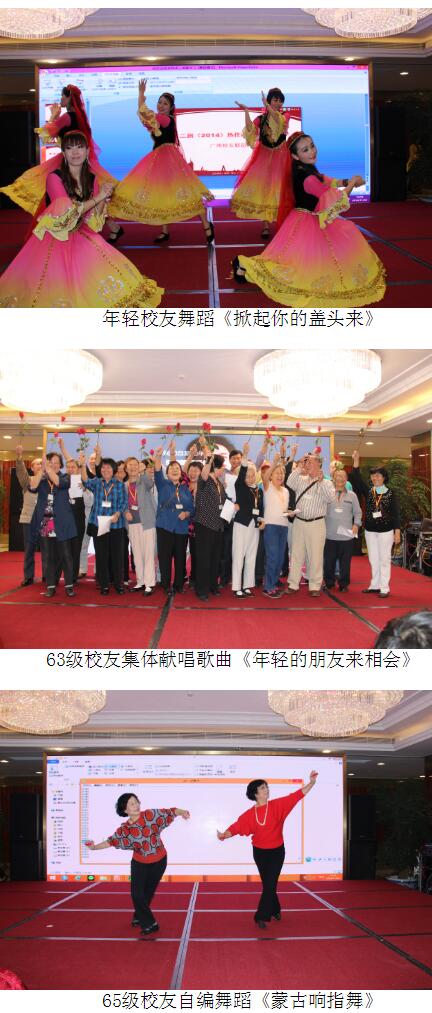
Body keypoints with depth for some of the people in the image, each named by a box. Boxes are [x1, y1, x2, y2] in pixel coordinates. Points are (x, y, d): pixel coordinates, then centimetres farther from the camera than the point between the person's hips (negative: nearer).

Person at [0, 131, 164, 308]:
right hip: (55, 239, -5)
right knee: (56, 284, -13)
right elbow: (67, 212, -21)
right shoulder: (54, 178, -14)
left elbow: (94, 219, 1)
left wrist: (104, 199, -16)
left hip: (81, 237, 5)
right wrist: (97, 197, -18)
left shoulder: (91, 179, 3)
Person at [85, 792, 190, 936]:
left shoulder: (150, 815, -17)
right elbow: (111, 841, -1)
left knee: (148, 892, 13)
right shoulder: (124, 829, -13)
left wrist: (182, 812, -32)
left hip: (159, 862, 0)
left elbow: (169, 812, -14)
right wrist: (94, 847, -4)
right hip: (140, 864, 1)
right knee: (137, 894, -5)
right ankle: (149, 924, 12)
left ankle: (139, 917, 35)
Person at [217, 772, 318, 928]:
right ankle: (275, 910, 34)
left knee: (270, 884, -7)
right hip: (260, 852, 1)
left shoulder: (277, 805, -9)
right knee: (267, 884, 13)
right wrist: (224, 835, -32)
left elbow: (296, 796, -14)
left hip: (277, 851, -1)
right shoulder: (250, 814, -7)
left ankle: (261, 917, -2)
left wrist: (311, 782, -24)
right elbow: (236, 826, -12)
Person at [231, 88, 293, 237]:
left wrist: (266, 105, -31)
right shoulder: (260, 119, 1)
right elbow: (250, 130, -18)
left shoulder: (285, 116, -2)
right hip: (263, 157, 1)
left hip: (280, 157, -1)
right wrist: (246, 111, -26)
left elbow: (279, 121, -27)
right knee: (262, 188, -2)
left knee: (278, 190, -2)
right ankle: (266, 225, 5)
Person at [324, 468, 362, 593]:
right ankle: (329, 583, 20)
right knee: (329, 560, 6)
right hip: (330, 534, 0)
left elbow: (357, 512, 11)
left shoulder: (352, 496, 8)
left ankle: (344, 584, 15)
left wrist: (356, 524, -4)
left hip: (346, 535, 1)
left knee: (345, 561, 4)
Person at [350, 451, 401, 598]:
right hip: (370, 531, 4)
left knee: (384, 559, 0)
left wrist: (397, 532, -10)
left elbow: (396, 513, -5)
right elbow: (357, 480, -7)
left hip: (386, 531, -4)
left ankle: (384, 588, 3)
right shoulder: (368, 491, 5)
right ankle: (375, 585, 20)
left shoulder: (390, 493, -4)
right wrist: (356, 462, -19)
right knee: (373, 559, 11)